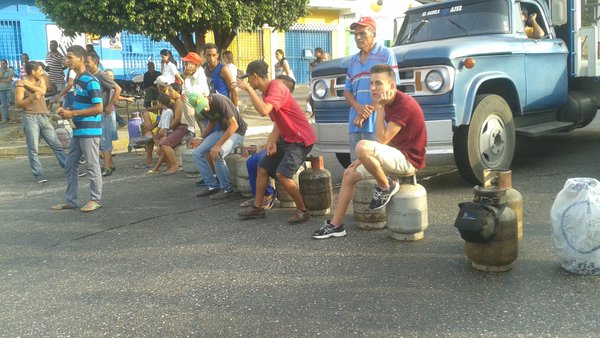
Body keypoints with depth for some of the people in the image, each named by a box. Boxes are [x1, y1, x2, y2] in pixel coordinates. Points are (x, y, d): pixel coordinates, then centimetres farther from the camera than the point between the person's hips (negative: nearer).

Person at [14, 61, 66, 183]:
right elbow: (18, 103, -10)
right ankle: (38, 175, 3)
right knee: (33, 149, -2)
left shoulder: (40, 80, 13)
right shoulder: (20, 84, -4)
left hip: (44, 117, 5)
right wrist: (32, 97, -23)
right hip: (30, 118, -5)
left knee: (57, 145, 7)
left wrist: (27, 84, -10)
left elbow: (42, 91, -8)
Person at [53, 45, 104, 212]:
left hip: (90, 131, -10)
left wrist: (73, 113, -18)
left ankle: (96, 200, 10)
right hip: (78, 130, 10)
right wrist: (67, 111, 6)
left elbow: (98, 108, -20)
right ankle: (70, 200, 21)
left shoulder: (90, 81, -15)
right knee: (70, 165, 13)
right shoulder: (77, 80, 14)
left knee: (92, 166, -1)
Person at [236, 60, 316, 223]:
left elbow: (263, 111, -36)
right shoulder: (267, 93, 10)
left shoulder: (276, 87, -20)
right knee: (263, 168, 12)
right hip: (287, 138, 10)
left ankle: (303, 210, -6)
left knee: (282, 174, -22)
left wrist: (249, 89, -26)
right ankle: (257, 207, 24)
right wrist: (273, 141, -8)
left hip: (300, 139, -10)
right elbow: (278, 121, 8)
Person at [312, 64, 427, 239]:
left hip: (409, 159, -10)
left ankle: (386, 187, -9)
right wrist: (364, 159, 6)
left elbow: (382, 140, -23)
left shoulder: (404, 103, -19)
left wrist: (379, 109, -19)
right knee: (349, 174, 9)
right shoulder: (389, 104, 10)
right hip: (396, 154, 10)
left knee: (362, 146, -31)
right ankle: (336, 225, 11)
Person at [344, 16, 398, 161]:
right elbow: (347, 91, 17)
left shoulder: (386, 54, 2)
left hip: (377, 123, -6)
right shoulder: (353, 60, 20)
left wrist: (369, 111, -10)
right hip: (355, 124, 6)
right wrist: (358, 108, -5)